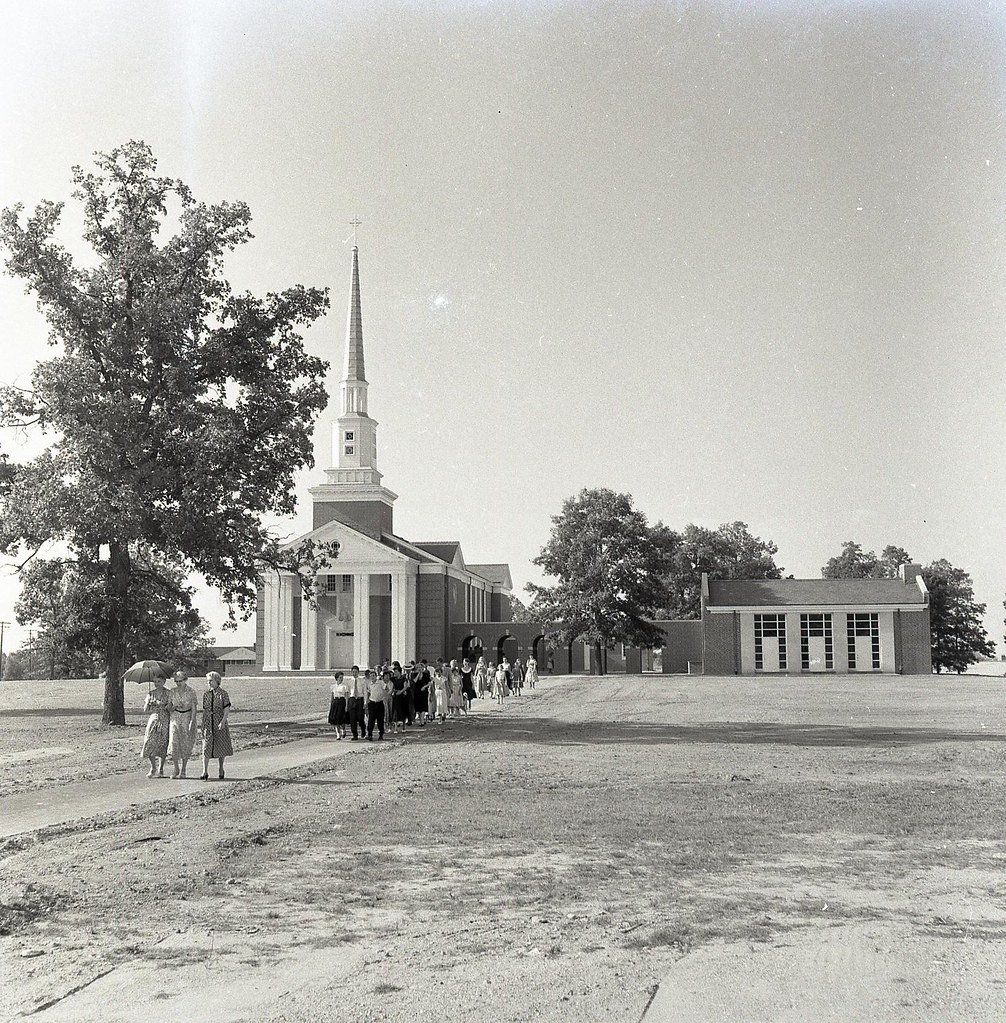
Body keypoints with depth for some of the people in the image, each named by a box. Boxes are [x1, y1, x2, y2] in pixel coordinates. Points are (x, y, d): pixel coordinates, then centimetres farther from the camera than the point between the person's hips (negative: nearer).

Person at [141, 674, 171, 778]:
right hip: (153, 719, 2)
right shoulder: (151, 694, 9)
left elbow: (170, 709, 0)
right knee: (150, 743, -6)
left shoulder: (168, 694, 1)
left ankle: (160, 770, 6)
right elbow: (146, 710, 7)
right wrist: (149, 702, -11)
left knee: (162, 745, -3)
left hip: (164, 720, -2)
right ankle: (153, 768, 11)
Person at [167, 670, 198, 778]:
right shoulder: (172, 692, 4)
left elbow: (194, 708, -7)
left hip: (187, 718, -2)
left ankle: (183, 770, 11)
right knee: (174, 743, -10)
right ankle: (176, 769, 0)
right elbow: (169, 708, 10)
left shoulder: (191, 692, -5)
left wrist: (192, 722, -17)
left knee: (186, 746, 2)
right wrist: (175, 707, -13)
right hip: (175, 719, 2)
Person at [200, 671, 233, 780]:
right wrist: (203, 725, 11)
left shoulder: (223, 693, -4)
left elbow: (227, 709, -8)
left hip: (220, 723, -2)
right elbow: (204, 710, 13)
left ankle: (220, 770, 22)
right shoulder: (206, 694, 8)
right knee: (206, 747, -6)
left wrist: (223, 722, -20)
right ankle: (205, 772, -8)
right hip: (208, 723, 3)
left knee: (221, 747, 6)